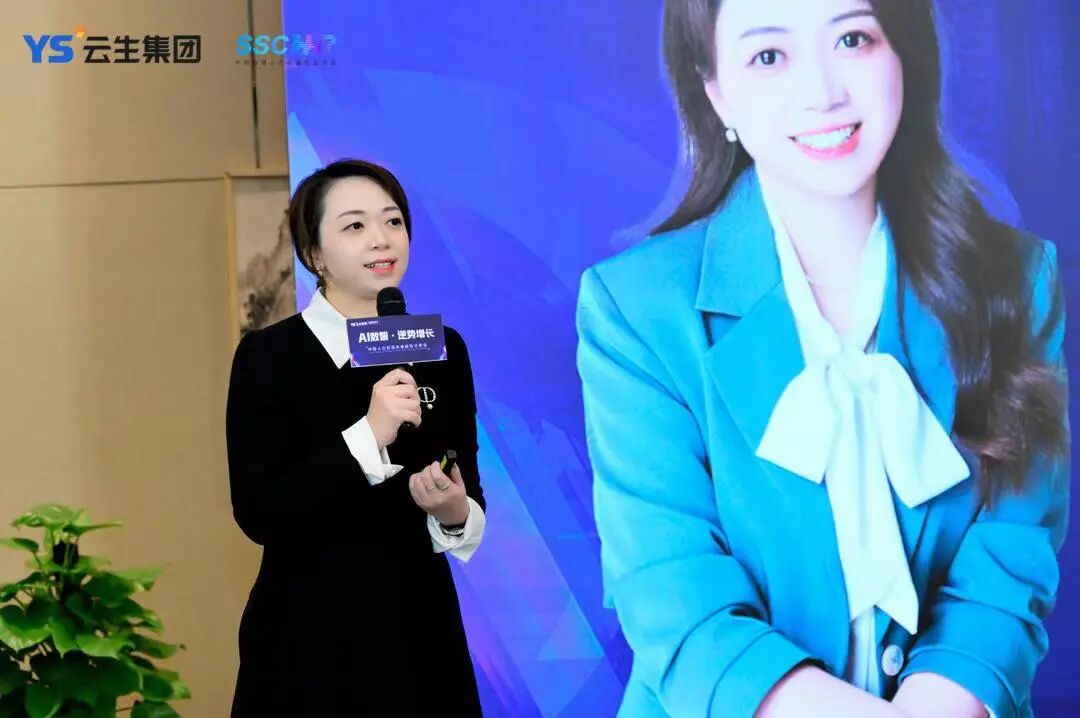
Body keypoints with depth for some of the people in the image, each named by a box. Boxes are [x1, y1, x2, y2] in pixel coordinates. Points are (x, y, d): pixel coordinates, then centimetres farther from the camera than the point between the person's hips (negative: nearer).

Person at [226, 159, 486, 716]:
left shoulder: (442, 349, 5)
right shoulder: (269, 355, -7)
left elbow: (469, 496, 10)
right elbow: (258, 511, -15)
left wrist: (455, 513, -12)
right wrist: (368, 436, -23)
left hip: (421, 632, 4)